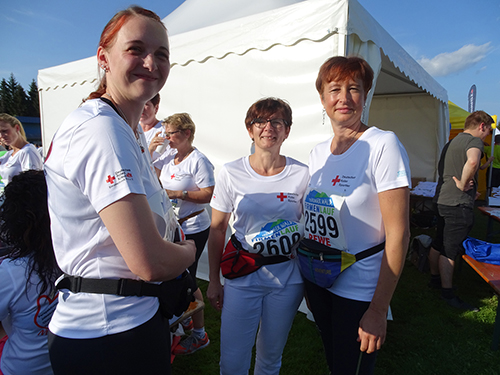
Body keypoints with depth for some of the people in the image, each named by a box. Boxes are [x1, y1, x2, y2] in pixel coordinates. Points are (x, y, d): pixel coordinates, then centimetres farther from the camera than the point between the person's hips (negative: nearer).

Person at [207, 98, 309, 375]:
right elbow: (217, 229, 0)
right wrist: (214, 280, 3)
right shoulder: (231, 173, -7)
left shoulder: (302, 174, -5)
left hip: (288, 278, 1)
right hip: (242, 276, 0)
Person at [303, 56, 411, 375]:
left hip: (359, 292, -6)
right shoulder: (318, 152, 3)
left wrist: (378, 309, -18)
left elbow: (398, 233, -19)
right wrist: (306, 279, 13)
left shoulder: (383, 145, -16)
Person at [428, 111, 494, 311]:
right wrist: (463, 185, -21)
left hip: (442, 200, 9)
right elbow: (472, 161, -34)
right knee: (449, 250, -2)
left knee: (438, 244, 18)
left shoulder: (451, 142, 18)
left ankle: (435, 278, 32)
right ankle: (448, 293, 7)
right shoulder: (474, 141, -10)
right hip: (458, 204, -9)